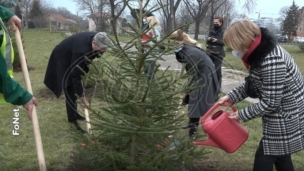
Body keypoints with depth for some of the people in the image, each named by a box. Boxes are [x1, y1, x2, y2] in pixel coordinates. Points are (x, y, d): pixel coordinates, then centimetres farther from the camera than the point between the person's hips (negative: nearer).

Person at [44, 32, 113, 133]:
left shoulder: (95, 38, -20)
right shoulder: (81, 50, -43)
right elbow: (75, 75, -36)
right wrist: (82, 96, -32)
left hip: (72, 58, 8)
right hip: (63, 61, -8)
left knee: (74, 89, 15)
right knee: (70, 91, -9)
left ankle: (74, 114, 28)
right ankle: (73, 120, -1)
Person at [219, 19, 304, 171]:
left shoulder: (271, 62, -31)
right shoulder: (261, 50, 0)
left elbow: (270, 103, -25)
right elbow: (253, 83, 12)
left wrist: (242, 114, -15)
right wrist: (232, 96, 2)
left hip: (286, 119, -9)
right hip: (282, 117, 9)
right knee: (280, 155, 21)